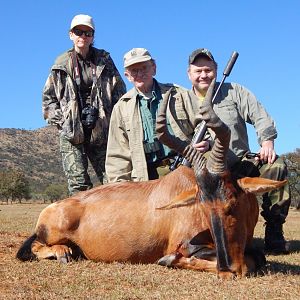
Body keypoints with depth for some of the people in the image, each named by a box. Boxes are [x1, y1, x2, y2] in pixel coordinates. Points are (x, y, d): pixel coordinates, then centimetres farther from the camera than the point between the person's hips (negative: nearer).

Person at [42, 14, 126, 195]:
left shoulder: (104, 61, 8)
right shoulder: (61, 65, 7)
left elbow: (120, 92, 7)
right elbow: (48, 97, 11)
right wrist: (60, 120, 0)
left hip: (101, 132, 1)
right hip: (71, 133, -1)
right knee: (78, 185, -5)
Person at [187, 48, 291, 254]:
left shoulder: (234, 92, 11)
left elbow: (261, 117, 4)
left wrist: (267, 142, -14)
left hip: (242, 162, 1)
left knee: (275, 167, -24)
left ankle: (274, 232, -14)